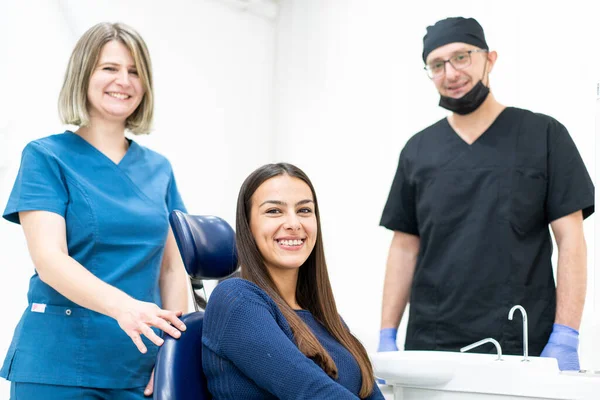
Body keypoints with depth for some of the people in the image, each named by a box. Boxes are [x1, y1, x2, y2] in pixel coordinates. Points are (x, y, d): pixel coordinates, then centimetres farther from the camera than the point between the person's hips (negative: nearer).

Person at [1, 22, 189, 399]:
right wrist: (120, 304, -31)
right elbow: (49, 259, -14)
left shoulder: (159, 169, 10)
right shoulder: (46, 156, -3)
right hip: (58, 366, -4)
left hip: (142, 368, 4)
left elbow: (173, 267, 10)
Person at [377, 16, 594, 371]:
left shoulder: (543, 135, 0)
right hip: (429, 346, 3)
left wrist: (565, 338, -12)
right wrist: (387, 337, 3)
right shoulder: (418, 151, 8)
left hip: (522, 346, -2)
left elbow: (570, 238, -4)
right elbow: (405, 247, 10)